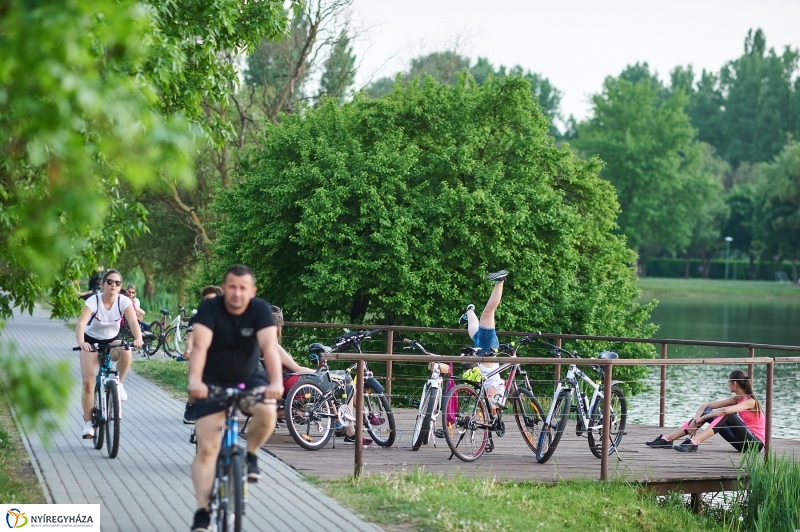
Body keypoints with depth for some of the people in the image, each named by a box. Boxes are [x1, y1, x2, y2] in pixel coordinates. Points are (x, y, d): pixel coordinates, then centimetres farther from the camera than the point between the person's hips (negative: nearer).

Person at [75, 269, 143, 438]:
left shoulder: (124, 301, -18)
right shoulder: (93, 301, -25)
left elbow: (133, 322, -32)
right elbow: (81, 324, -38)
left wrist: (138, 338, -52)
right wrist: (81, 342, -57)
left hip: (112, 341, 1)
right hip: (91, 342, -1)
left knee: (126, 354, -34)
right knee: (88, 382, -11)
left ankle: (118, 384, -8)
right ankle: (88, 423, 1)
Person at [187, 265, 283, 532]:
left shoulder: (261, 310, -17)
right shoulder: (209, 309, -21)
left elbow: (270, 346, -30)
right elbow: (200, 346, -34)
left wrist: (276, 382, -47)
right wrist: (194, 380, -52)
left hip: (248, 379, 1)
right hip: (213, 382, -1)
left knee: (267, 412, -30)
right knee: (207, 448, -9)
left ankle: (250, 455, -1)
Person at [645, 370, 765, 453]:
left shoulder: (750, 402, -17)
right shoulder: (737, 399, 8)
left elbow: (724, 410, -33)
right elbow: (705, 405, 4)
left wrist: (702, 418, -24)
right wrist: (695, 420, -13)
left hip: (755, 442, -8)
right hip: (743, 443, 8)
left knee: (726, 414, -28)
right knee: (707, 412, -2)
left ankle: (693, 443, -38)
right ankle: (667, 439, -5)